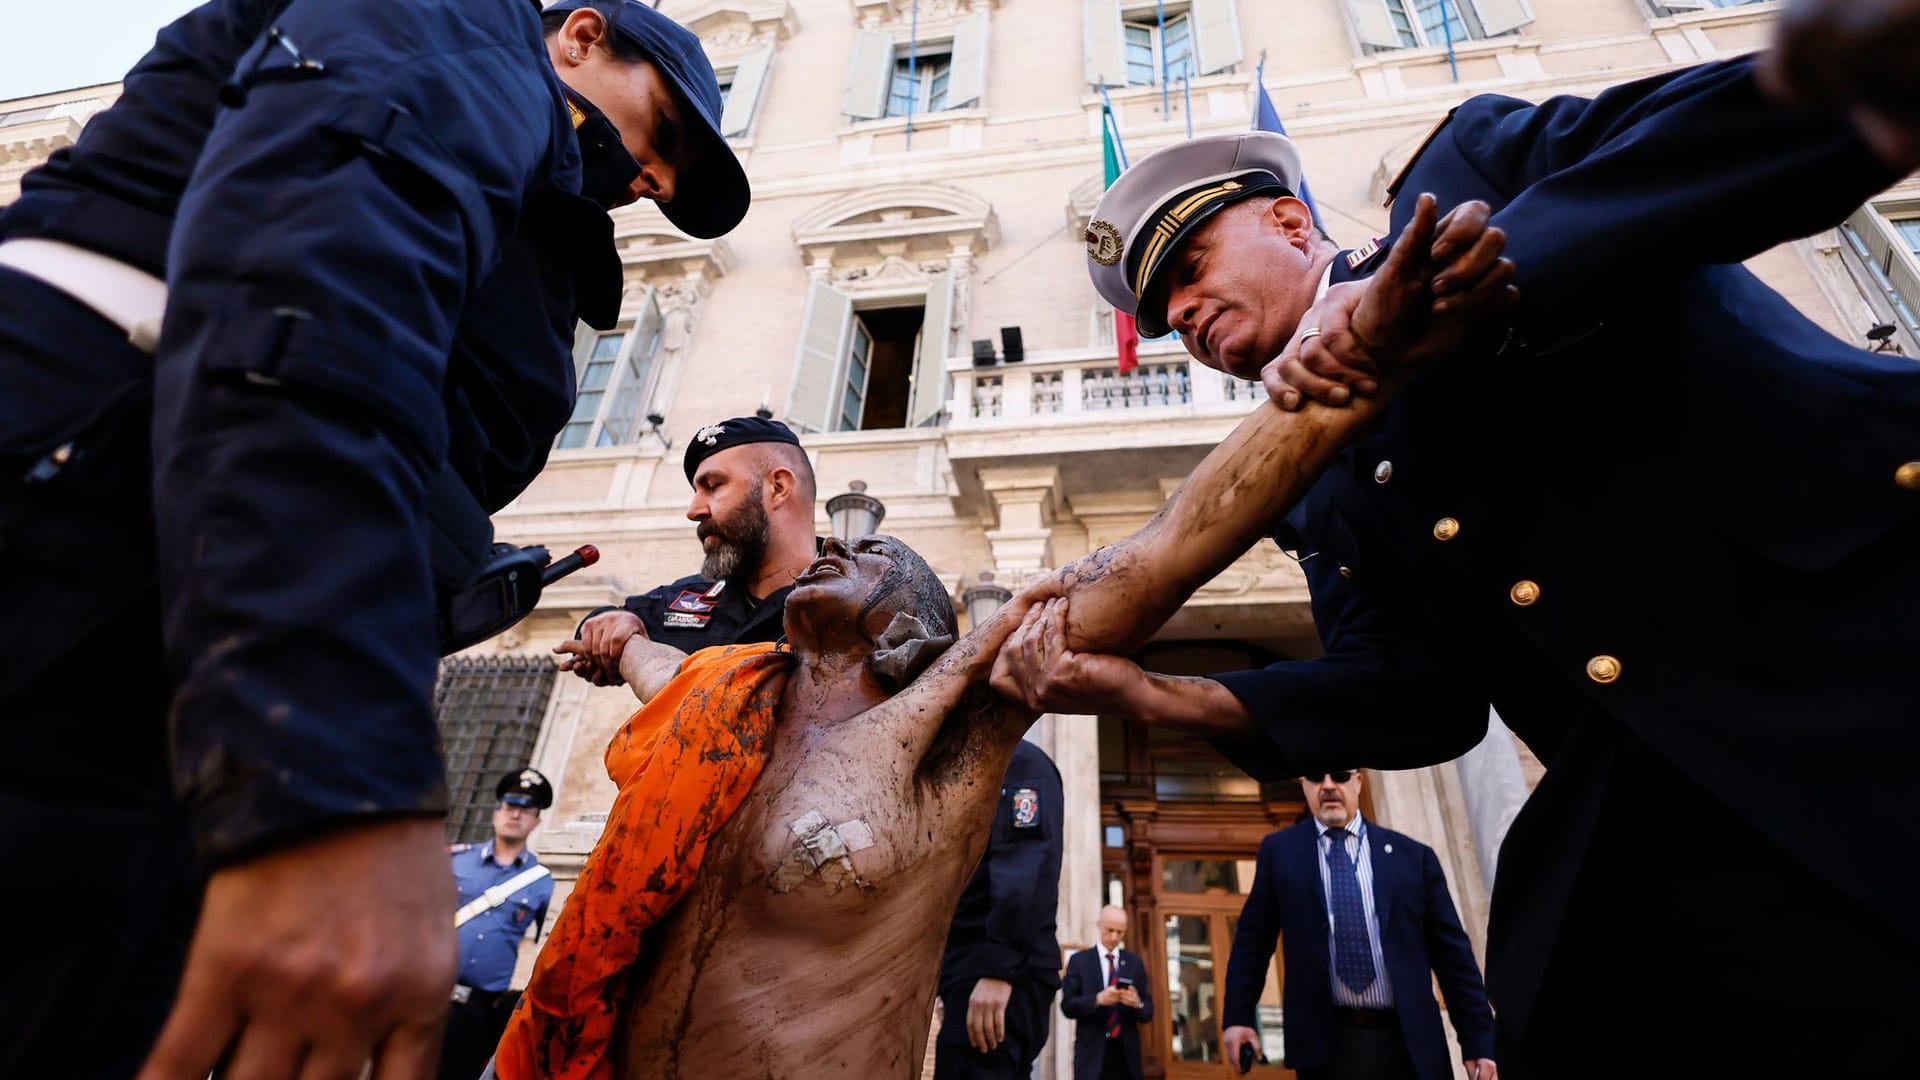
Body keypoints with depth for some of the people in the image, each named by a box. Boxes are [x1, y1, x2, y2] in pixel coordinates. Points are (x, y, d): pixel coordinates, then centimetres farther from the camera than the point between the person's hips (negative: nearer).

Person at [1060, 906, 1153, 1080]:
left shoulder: (1135, 962, 9)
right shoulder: (1079, 960, 2)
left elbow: (1148, 1012, 6)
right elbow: (1067, 1006, -5)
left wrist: (1137, 1003, -18)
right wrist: (1097, 999, -22)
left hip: (1126, 1052, 3)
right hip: (1092, 1052, -2)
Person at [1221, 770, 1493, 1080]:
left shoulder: (1413, 855, 3)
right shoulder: (1279, 851, 1)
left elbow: (1452, 952, 6)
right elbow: (1253, 941, 5)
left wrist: (1479, 1041, 3)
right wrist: (1239, 1015, 1)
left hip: (1408, 1043, 1)